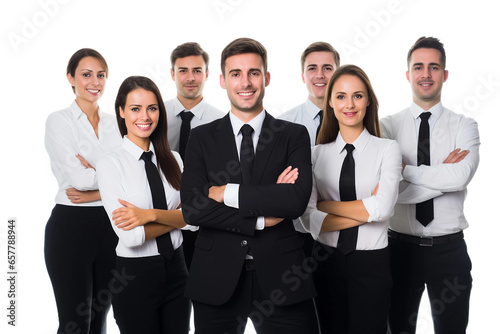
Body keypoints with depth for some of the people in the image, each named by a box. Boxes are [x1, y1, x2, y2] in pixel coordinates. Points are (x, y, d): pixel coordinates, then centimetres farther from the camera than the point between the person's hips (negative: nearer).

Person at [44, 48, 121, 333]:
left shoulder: (115, 124, 11)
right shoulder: (59, 121, -3)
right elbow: (77, 177, -15)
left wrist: (96, 192, -11)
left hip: (112, 225, 5)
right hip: (71, 226, -5)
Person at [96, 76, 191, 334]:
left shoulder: (172, 160, 5)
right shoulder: (110, 164, -10)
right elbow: (131, 236, -18)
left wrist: (151, 215, -22)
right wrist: (176, 217, -9)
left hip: (176, 267, 5)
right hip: (135, 274, -4)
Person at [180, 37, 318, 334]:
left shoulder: (294, 135, 3)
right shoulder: (202, 138, 5)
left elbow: (297, 200, -13)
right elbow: (192, 208, -7)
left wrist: (227, 193, -12)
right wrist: (261, 219, -11)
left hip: (281, 278, -1)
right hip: (217, 279, 1)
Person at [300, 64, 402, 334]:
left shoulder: (387, 150, -3)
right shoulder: (317, 154, 2)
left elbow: (383, 208, -18)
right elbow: (309, 219, -9)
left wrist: (325, 205, -10)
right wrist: (366, 212, -15)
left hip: (371, 263, -2)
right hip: (327, 261, 2)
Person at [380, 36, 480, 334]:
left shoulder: (465, 126, 0)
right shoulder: (389, 125, -2)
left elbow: (461, 177, -20)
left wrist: (404, 170, -15)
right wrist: (443, 174, -16)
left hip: (449, 248, 0)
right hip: (401, 245, 0)